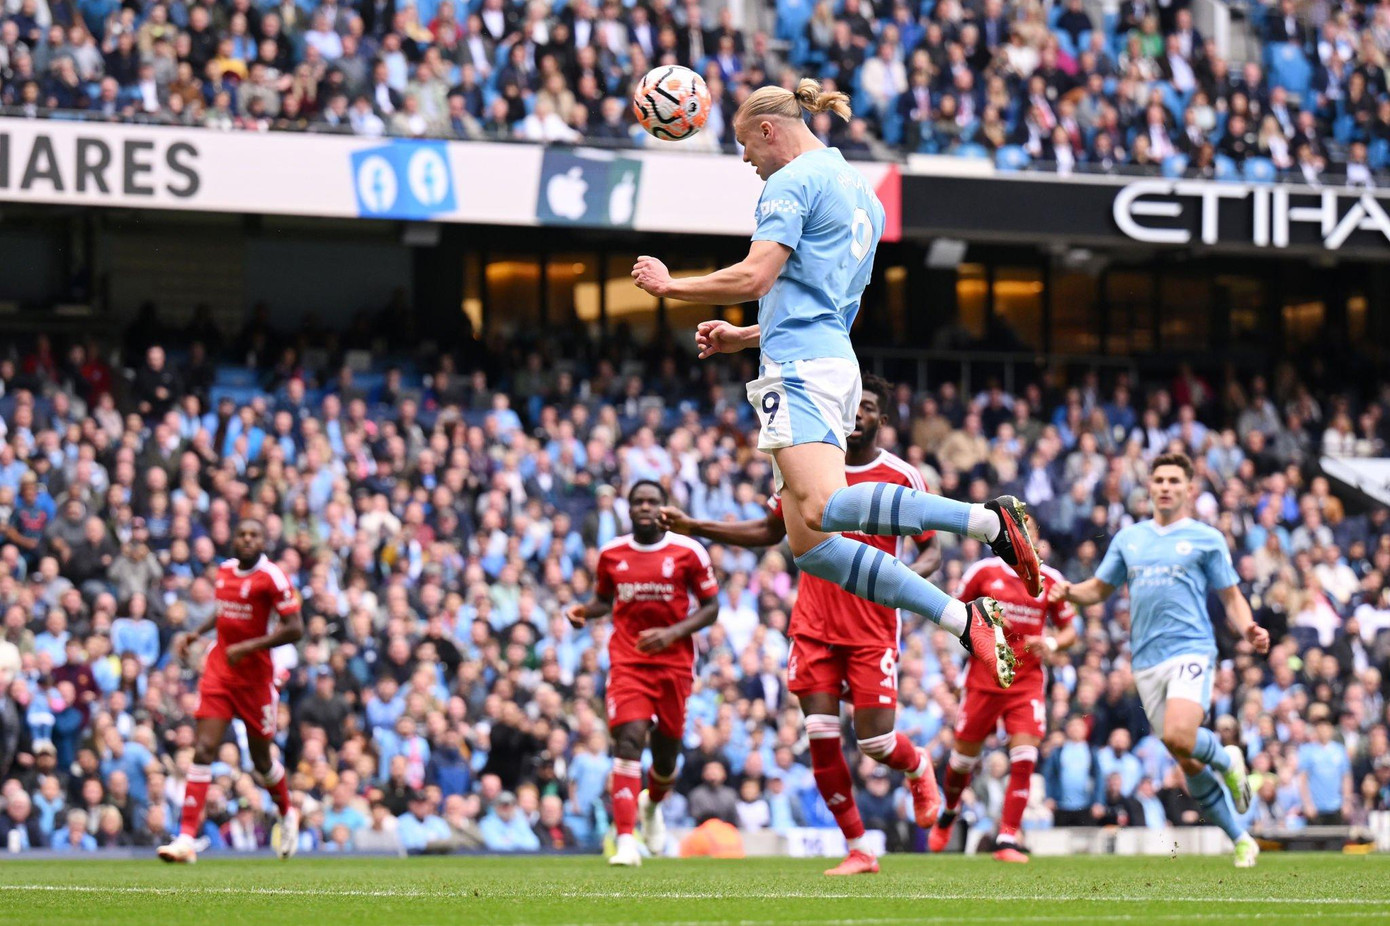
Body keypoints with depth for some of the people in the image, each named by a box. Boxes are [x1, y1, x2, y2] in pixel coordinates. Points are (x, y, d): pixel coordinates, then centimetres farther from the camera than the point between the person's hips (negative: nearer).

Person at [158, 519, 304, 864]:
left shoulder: (272, 577, -12)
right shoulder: (225, 570, 7)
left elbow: (294, 628, -16)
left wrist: (248, 647, -21)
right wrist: (195, 634, 14)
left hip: (255, 675, -4)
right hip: (218, 670, 4)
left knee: (261, 758, 10)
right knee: (204, 750, -9)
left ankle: (287, 814, 42)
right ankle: (187, 838, -14)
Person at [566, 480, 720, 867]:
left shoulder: (688, 552, -3)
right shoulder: (611, 553, 5)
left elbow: (710, 607, 2)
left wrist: (674, 632, -14)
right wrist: (584, 611, -2)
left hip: (674, 663, 0)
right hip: (628, 661, 0)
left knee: (666, 751, 8)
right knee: (629, 739, -20)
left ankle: (652, 805, 47)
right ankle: (626, 841, -25)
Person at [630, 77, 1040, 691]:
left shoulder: (793, 181, -3)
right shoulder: (858, 190, 26)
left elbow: (754, 277, -14)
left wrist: (669, 284, 0)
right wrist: (744, 337, 35)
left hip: (799, 366, -10)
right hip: (838, 364, 10)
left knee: (821, 508, -27)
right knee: (809, 547, 4)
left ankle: (988, 519, -40)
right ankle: (962, 620, -7)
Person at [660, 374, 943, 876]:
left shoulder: (903, 477, -2)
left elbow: (931, 549, 4)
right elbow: (770, 530, 18)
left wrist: (908, 576, -20)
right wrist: (694, 527, 11)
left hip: (873, 630, -3)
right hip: (814, 625, 3)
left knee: (875, 741, -8)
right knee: (821, 739, -7)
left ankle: (918, 767, 29)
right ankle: (858, 851, 4)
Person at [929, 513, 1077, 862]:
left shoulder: (1050, 580, 3)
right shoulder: (984, 572, 0)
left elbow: (1069, 630, 11)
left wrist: (1051, 644, -10)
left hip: (1027, 680, 0)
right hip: (984, 677, 0)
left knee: (1024, 755, -14)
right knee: (965, 753, 8)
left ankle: (1007, 840, -11)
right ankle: (949, 813, 40)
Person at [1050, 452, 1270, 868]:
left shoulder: (1206, 539, 5)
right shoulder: (1128, 539, 15)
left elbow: (1232, 597, 7)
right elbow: (1099, 588, 23)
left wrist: (1248, 630, -13)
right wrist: (1068, 592, 1)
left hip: (1191, 651, -4)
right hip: (1147, 660, 4)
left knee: (1178, 737, -28)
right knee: (1188, 764, 4)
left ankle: (1227, 759, 5)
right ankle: (1240, 840, 17)